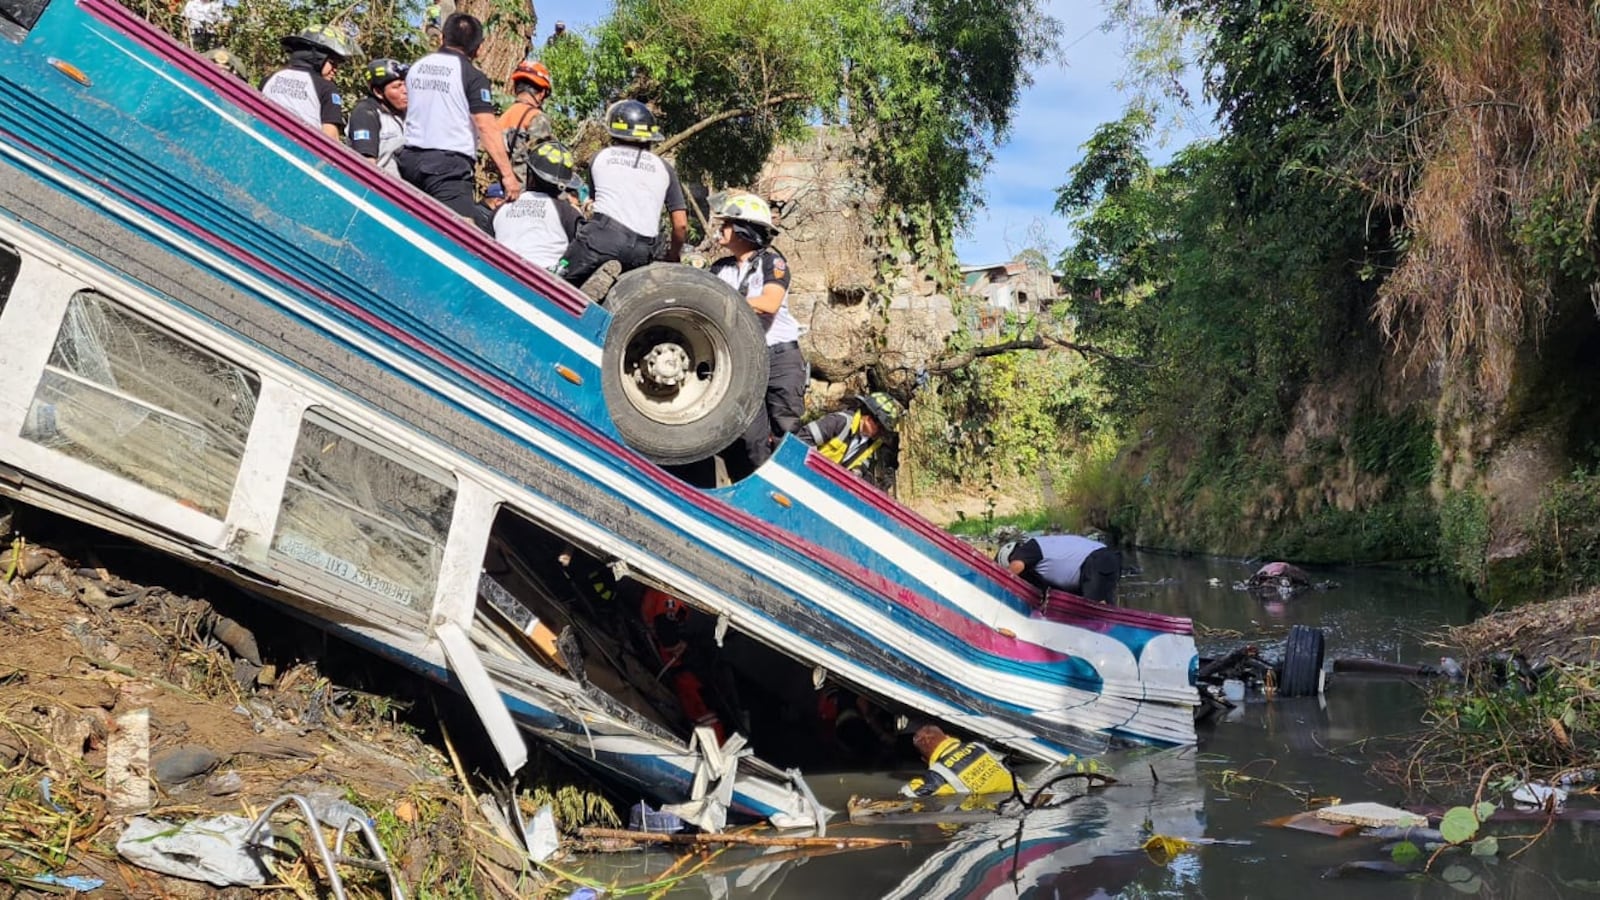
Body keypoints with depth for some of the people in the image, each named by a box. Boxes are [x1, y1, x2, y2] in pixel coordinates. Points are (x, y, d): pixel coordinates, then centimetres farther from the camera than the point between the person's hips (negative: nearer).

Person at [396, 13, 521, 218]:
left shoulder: (415, 68, 13)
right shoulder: (473, 76, -6)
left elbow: (411, 114, 20)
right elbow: (487, 128, -13)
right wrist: (507, 174, -13)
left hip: (410, 158, 7)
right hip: (450, 164, -7)